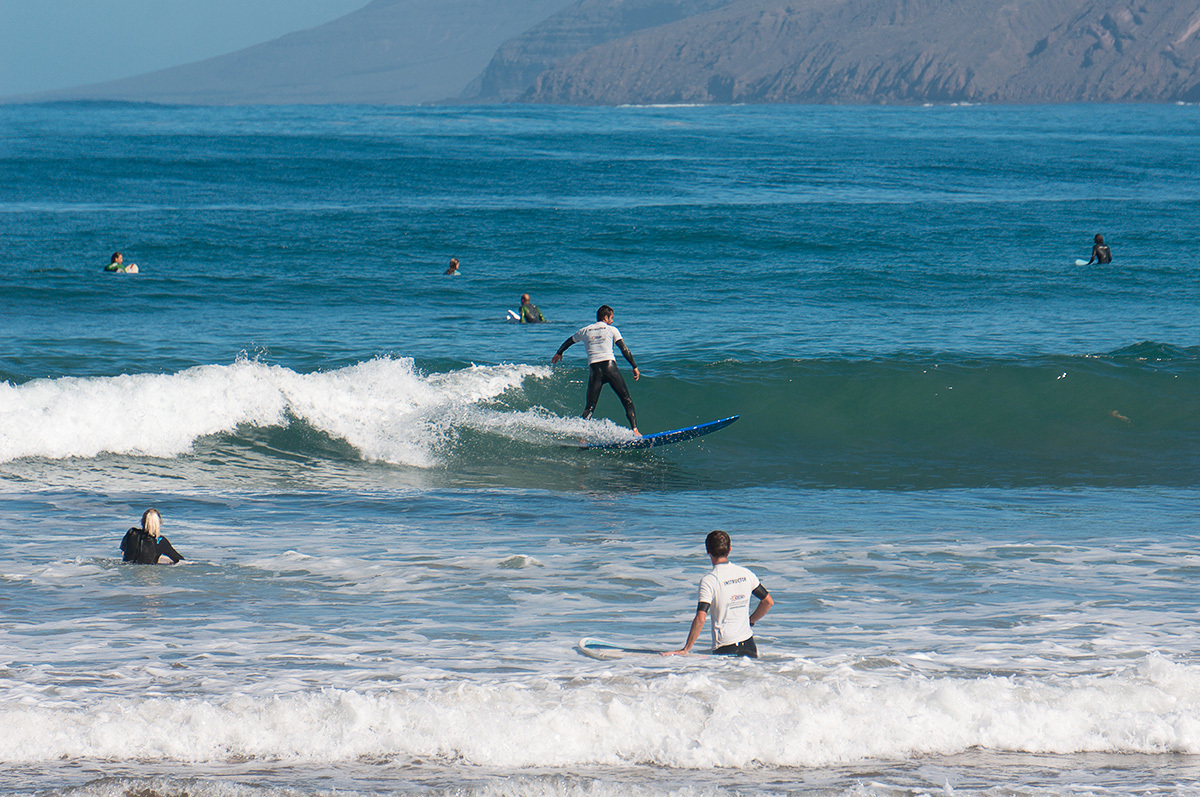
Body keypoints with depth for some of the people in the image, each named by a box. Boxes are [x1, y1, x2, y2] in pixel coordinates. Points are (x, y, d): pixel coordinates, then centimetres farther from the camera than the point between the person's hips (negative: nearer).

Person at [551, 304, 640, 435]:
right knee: (627, 400, 5)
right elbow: (624, 350, 2)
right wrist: (634, 367, 5)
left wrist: (559, 353, 52)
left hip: (595, 369, 2)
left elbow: (568, 341, 34)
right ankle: (634, 429, -7)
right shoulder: (611, 330, 10)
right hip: (609, 365, -2)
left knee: (590, 406, 1)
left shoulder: (585, 331, 19)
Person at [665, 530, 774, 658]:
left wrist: (685, 650, -10)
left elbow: (700, 618, -15)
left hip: (724, 645, -5)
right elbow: (768, 601, 17)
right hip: (747, 641, 5)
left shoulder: (708, 581, -9)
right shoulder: (746, 574, 8)